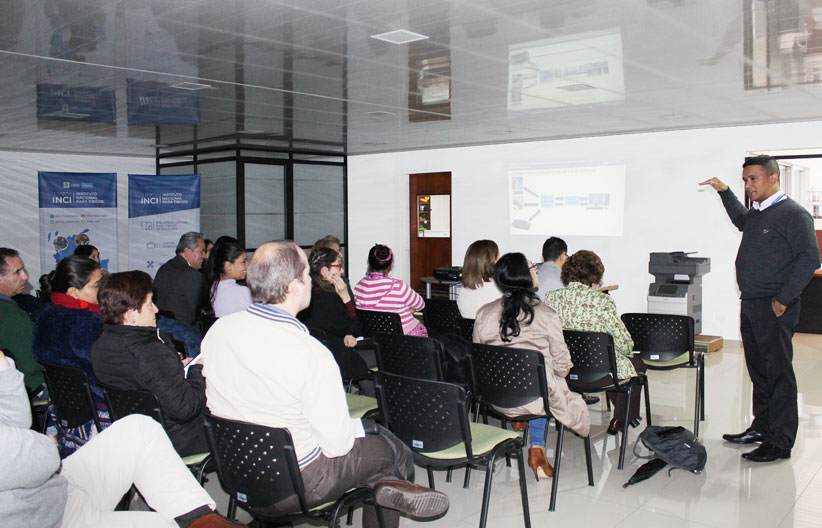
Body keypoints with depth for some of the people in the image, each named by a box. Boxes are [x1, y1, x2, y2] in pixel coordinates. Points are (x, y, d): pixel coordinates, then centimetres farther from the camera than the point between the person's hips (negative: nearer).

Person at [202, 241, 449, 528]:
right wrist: (355, 427, 2)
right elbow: (337, 445, -22)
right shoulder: (313, 355, -30)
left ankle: (384, 484, 11)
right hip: (294, 487, -7)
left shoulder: (217, 331, -10)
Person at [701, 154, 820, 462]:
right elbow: (741, 221, 41)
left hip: (774, 309, -8)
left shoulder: (793, 214, -10)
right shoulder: (756, 213, 15)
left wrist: (784, 299, -18)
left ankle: (780, 442, 3)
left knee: (778, 373, -3)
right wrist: (724, 192, 31)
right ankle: (761, 428, 26)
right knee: (758, 372, 15)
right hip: (750, 304, 8)